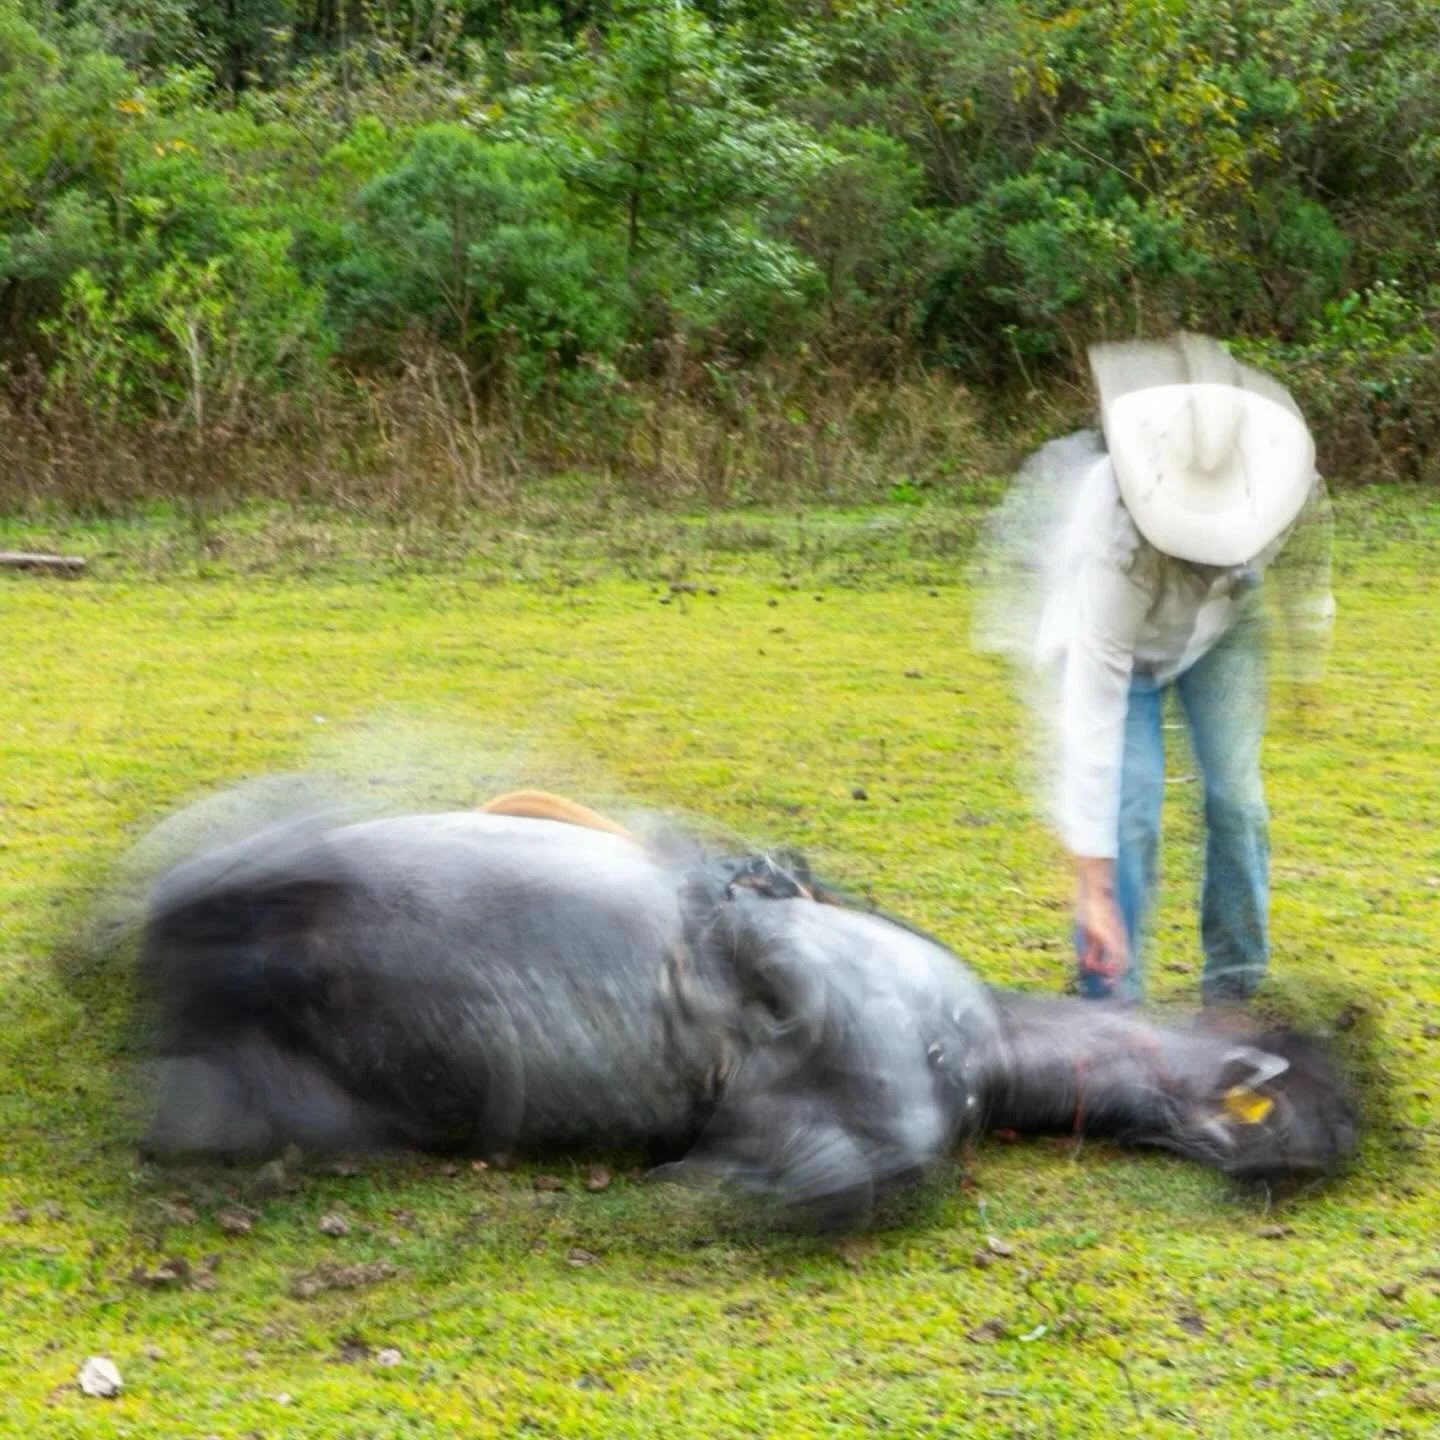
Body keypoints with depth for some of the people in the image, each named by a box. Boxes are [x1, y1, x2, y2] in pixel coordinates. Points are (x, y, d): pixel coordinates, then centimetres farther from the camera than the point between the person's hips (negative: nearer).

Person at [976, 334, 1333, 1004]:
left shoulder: (1281, 472, -35)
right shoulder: (1119, 548, -45)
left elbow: (1307, 527, -6)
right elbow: (1090, 722, -44)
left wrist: (1308, 634, 3)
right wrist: (1093, 891, -44)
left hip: (1222, 631, 4)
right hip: (1115, 640, -4)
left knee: (1236, 796, -3)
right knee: (1129, 813, -15)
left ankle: (1235, 988, 12)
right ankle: (1111, 1004, -4)